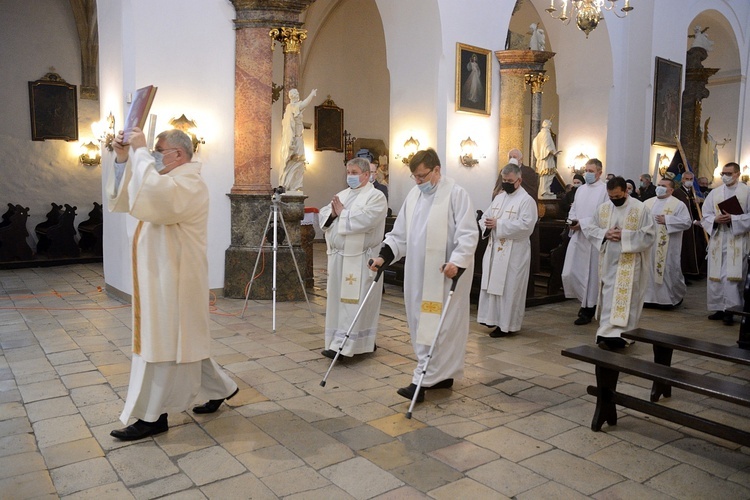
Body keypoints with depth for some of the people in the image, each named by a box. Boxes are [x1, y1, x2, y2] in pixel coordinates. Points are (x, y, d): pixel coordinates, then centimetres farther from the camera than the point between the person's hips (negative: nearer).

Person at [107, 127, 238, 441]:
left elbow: (153, 195, -35)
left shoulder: (190, 183, -15)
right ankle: (220, 388, 29)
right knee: (178, 342, 17)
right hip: (161, 277, 10)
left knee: (164, 345, -1)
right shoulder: (169, 182, 16)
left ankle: (153, 416, 11)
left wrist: (140, 152, -22)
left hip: (174, 279, -10)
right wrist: (123, 159, 2)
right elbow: (122, 199, 14)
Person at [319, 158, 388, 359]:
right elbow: (324, 214, 12)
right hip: (339, 257, 8)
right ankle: (363, 343, 22)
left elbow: (365, 219, -22)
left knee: (354, 301, -6)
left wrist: (342, 213, -10)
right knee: (339, 299, 11)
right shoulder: (342, 194, 17)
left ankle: (343, 345, -6)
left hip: (360, 259, -8)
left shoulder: (376, 196, -6)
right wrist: (333, 213, -10)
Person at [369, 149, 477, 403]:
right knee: (422, 323, 11)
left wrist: (456, 261, -27)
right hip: (419, 274, 8)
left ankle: (423, 380, -3)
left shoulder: (456, 193, -8)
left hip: (446, 274, -7)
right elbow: (400, 233, 14)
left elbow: (468, 234, -13)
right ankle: (442, 375, 23)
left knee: (438, 326, -6)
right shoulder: (413, 194, 13)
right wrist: (384, 255, 1)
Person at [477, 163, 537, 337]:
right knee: (492, 285, 10)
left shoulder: (526, 200, -8)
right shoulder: (499, 198, 14)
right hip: (495, 250, 7)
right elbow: (485, 217, 13)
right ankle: (494, 317, 22)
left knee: (509, 288, 0)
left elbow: (526, 225, -20)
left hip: (514, 253, -7)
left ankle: (506, 324, 10)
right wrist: (487, 224, -12)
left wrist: (499, 224, -23)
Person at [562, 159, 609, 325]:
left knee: (590, 275, 1)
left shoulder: (605, 190, -8)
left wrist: (582, 223, -17)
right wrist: (572, 220, -4)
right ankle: (586, 301, 28)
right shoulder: (580, 189, 13)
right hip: (577, 237, 6)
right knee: (569, 273, 5)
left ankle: (588, 311, 14)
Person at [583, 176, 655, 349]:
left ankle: (614, 335, -11)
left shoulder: (640, 208, -7)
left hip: (629, 262, -5)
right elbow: (589, 228, 8)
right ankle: (608, 332, 19)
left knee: (623, 298, -8)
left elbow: (649, 234, -10)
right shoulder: (603, 208, 6)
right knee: (608, 297, 9)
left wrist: (624, 235, -18)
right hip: (608, 260, 5)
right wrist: (605, 233, -10)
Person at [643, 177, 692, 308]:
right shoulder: (648, 202, 12)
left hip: (667, 247, -4)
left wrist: (667, 220, -14)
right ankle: (649, 296, 16)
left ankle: (676, 296, 20)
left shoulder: (678, 204, -2)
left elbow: (687, 222, -10)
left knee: (668, 271, 1)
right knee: (649, 270, 6)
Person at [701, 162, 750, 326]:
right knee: (716, 275, 5)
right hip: (717, 240, 4)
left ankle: (729, 310, -3)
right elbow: (706, 215, 8)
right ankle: (719, 308, 14)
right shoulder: (714, 193, 12)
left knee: (732, 275, -7)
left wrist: (733, 219, -16)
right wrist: (715, 220, -11)